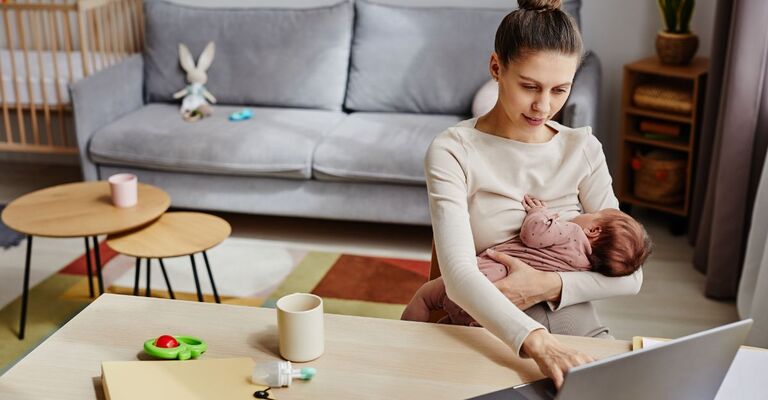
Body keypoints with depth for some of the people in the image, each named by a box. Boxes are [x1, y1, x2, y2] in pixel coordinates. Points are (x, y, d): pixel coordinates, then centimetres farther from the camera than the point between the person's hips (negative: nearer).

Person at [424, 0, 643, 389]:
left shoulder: (583, 148, 4)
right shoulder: (452, 152, -8)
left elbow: (629, 274, 1)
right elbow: (459, 276, -21)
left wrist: (549, 285, -15)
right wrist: (537, 342, -36)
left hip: (578, 336, 3)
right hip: (494, 344, -3)